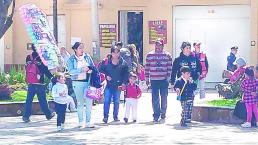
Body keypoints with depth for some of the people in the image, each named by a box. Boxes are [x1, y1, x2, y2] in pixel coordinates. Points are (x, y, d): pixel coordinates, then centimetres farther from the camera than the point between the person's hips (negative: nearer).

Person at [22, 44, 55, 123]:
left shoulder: (28, 58, 6)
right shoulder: (40, 58, -11)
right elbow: (45, 70, -13)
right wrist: (51, 77, -10)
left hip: (30, 83, 4)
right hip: (39, 83, -4)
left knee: (29, 100, 5)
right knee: (42, 100, 7)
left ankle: (26, 116, 0)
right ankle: (48, 114, 20)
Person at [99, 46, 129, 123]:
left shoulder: (123, 63, 4)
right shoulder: (106, 62, 0)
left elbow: (126, 74, 6)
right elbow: (101, 70, 5)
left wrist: (124, 83, -3)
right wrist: (106, 76, -9)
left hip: (118, 86, 2)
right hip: (108, 85, -2)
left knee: (116, 101, 8)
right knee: (107, 101, -7)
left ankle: (115, 116, 19)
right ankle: (105, 116, -2)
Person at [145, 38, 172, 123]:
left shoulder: (167, 55, 5)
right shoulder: (149, 55, 6)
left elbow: (169, 68, 4)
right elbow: (147, 68, 8)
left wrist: (168, 78, -4)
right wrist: (147, 79, 5)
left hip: (164, 80, 0)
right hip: (154, 80, 0)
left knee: (164, 98, 4)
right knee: (155, 99, -2)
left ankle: (163, 115, 14)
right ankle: (156, 116, 2)